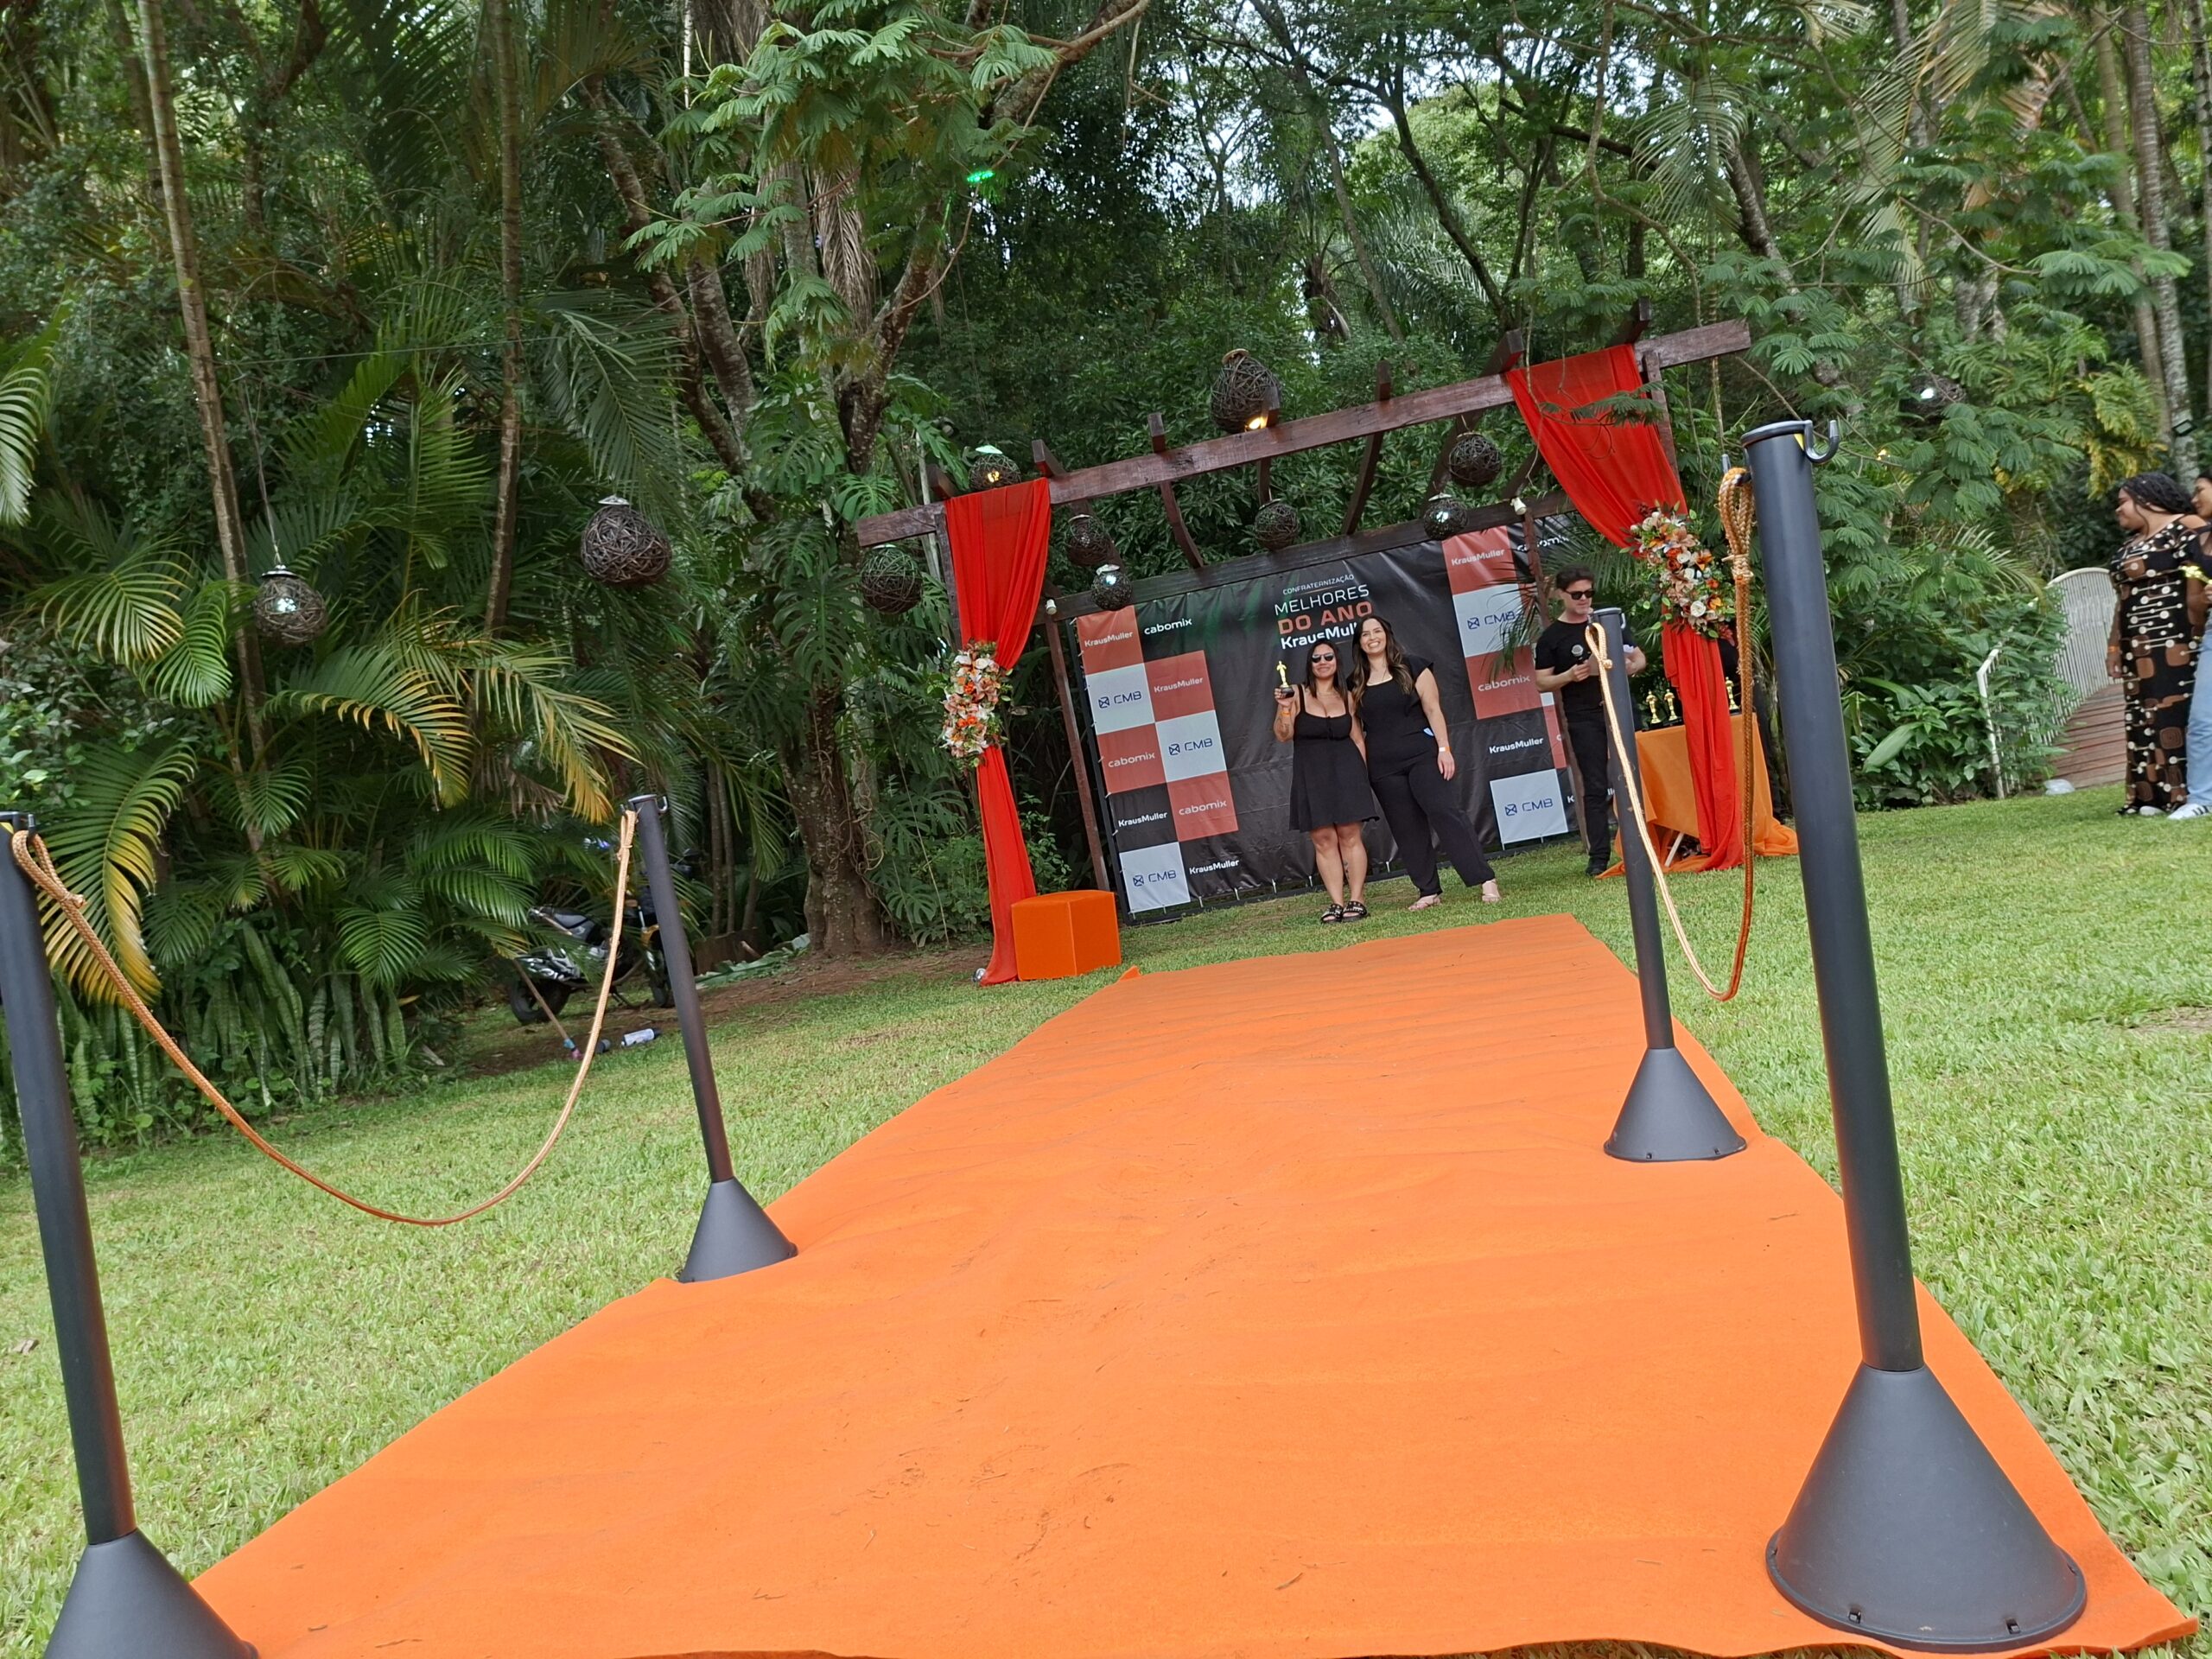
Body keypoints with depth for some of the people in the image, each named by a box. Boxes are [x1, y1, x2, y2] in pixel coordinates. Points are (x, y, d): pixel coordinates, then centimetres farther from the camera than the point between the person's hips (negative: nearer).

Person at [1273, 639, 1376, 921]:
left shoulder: (1346, 697, 8)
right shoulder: (1297, 694, 0)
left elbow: (1358, 739, 13)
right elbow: (1283, 736, -5)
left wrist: (1361, 773, 6)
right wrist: (1284, 708, -21)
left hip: (1346, 771, 1)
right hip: (1311, 776, -1)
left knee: (1350, 836, -3)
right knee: (1323, 840, 0)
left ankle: (1357, 899, 2)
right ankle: (1336, 903, 4)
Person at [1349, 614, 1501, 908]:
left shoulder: (1412, 668, 3)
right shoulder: (1356, 682, 10)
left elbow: (1432, 709, -1)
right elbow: (1354, 727, 12)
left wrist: (1444, 749, -10)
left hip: (1422, 755, -3)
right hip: (1383, 766, 3)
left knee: (1444, 811, -15)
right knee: (1406, 829, 4)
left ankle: (1486, 879, -16)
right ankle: (1429, 891, 12)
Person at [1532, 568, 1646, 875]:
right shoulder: (1551, 638, 3)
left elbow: (1639, 657, 16)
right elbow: (1542, 683, 1)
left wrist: (1631, 667, -7)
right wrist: (1570, 676, -17)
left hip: (1621, 710, 2)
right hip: (1584, 720, -2)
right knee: (1595, 787, -2)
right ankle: (1599, 856, 0)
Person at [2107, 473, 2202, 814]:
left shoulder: (2184, 531, -5)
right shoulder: (2130, 545, 20)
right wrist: (2115, 646, 17)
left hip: (2176, 643, -8)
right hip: (2140, 651, 9)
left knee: (2181, 711, -9)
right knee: (2148, 719, 5)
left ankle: (2190, 792, -8)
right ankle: (2160, 795, 6)